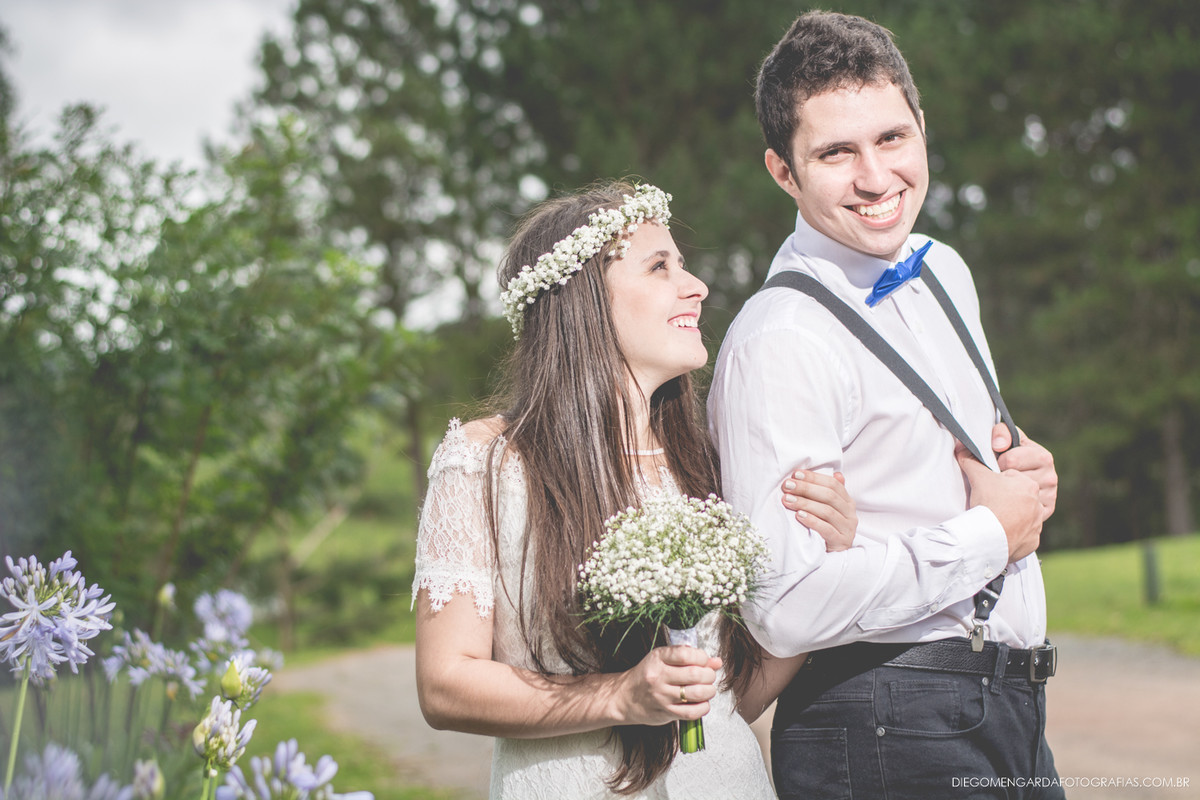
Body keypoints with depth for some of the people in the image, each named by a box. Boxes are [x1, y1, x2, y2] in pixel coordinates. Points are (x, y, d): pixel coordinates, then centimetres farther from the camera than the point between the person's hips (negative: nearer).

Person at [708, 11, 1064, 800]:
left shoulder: (943, 271, 8)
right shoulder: (779, 342, -20)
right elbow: (789, 608, -28)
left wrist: (1022, 464, 3)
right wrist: (992, 533, -16)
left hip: (1011, 708, 8)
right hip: (889, 736, -8)